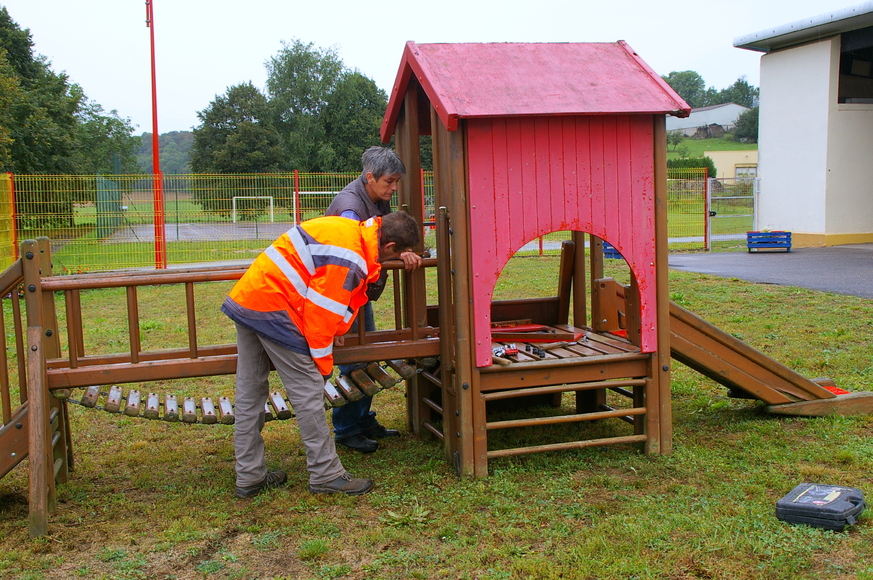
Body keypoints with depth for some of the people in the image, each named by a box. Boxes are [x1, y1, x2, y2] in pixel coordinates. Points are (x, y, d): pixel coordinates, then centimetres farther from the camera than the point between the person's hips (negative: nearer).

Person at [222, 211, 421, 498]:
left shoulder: (349, 229, 12)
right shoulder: (349, 258, -19)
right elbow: (321, 310, -17)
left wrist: (334, 329, 20)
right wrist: (323, 363, -6)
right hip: (272, 307, -10)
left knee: (249, 393, 13)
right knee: (308, 392, -2)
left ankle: (249, 477, 24)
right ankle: (326, 475, 7)